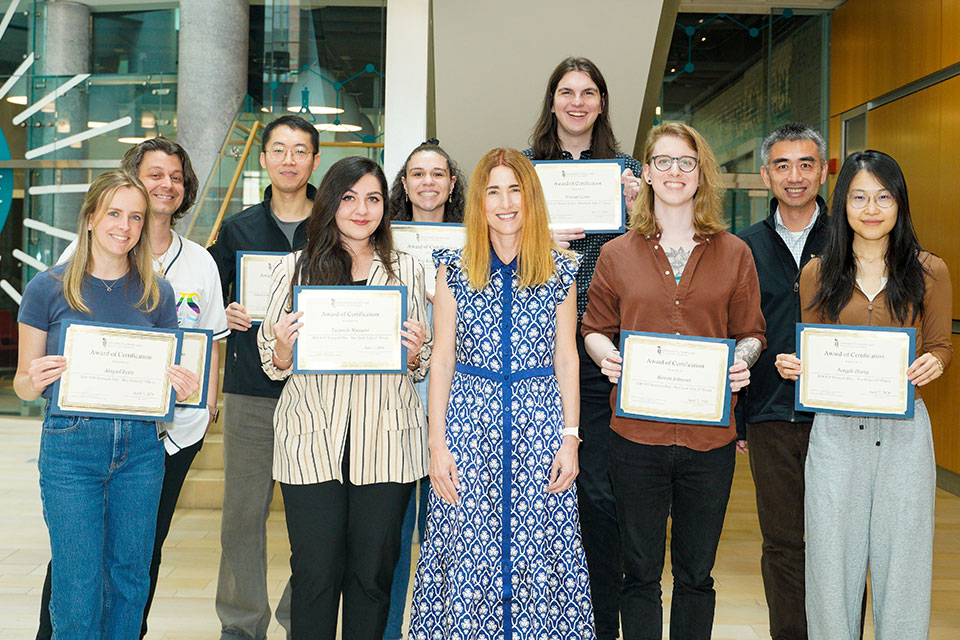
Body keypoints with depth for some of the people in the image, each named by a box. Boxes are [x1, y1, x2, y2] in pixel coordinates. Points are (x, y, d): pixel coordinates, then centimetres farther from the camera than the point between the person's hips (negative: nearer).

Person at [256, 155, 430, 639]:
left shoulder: (406, 270, 9)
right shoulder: (295, 268, 6)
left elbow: (419, 369, 13)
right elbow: (274, 365, 8)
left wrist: (415, 351, -10)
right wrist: (284, 347, -14)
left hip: (385, 440, 1)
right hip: (311, 439, -1)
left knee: (372, 571, 8)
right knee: (315, 572, 3)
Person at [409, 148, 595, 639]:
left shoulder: (560, 271, 4)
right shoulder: (454, 268, 3)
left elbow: (566, 357, 6)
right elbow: (442, 358, 2)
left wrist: (570, 437, 0)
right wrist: (437, 444, -2)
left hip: (540, 420, 0)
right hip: (469, 419, 0)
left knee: (541, 551, 5)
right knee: (467, 555, 4)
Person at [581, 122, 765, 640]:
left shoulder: (734, 253, 7)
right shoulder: (617, 254, 6)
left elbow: (750, 332, 11)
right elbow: (594, 329, 11)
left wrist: (742, 360, -10)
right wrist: (605, 354, -11)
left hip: (710, 438, 1)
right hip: (637, 435, 0)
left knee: (696, 574, 12)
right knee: (640, 573, 9)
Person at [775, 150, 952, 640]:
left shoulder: (928, 271, 4)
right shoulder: (817, 273, 6)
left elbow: (941, 345, 10)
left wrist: (933, 363, -12)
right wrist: (792, 365, -10)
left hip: (903, 429, 0)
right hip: (834, 430, 1)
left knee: (902, 555, 7)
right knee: (831, 555, 7)